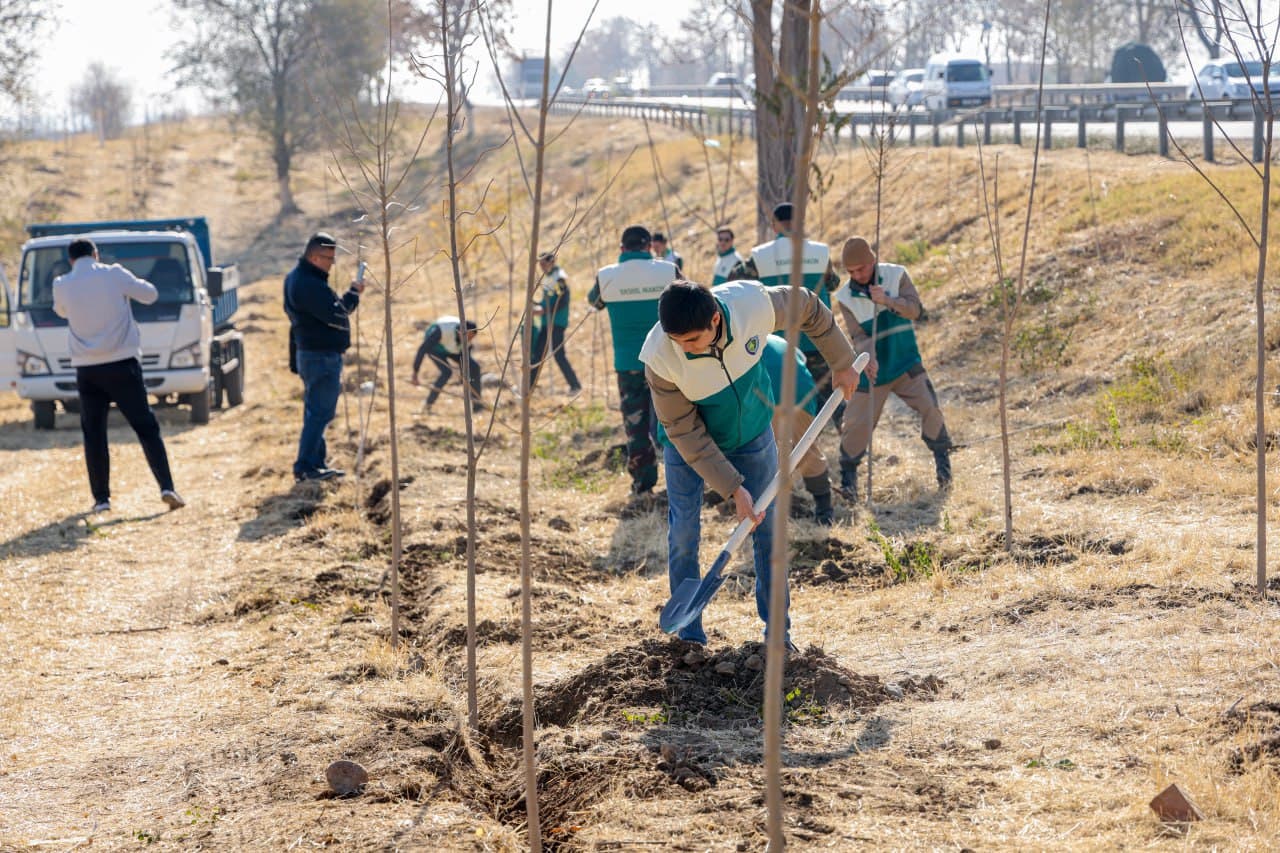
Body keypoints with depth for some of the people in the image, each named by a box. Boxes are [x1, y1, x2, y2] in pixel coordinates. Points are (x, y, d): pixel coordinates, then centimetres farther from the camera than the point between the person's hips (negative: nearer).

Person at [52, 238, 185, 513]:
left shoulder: (62, 285, 0)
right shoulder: (114, 274, -5)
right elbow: (150, 294, 4)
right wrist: (130, 285, 21)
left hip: (87, 369, 1)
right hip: (122, 364, -1)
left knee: (94, 433, 10)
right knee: (146, 427, 3)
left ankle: (101, 498, 6)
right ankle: (167, 488, -7)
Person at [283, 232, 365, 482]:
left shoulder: (296, 279, 15)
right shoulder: (310, 285, -21)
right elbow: (336, 315, -25)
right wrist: (353, 293, -10)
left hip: (309, 355, 11)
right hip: (322, 357, -11)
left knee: (316, 412, 14)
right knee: (320, 412, -8)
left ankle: (317, 463, 19)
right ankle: (305, 466, -8)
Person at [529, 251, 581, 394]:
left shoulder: (560, 278, -13)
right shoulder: (547, 277, 15)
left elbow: (562, 302, -19)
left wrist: (544, 310, -22)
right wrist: (538, 306, 6)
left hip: (557, 322, -9)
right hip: (546, 322, 9)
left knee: (559, 355, -8)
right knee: (538, 353, 9)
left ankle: (575, 385, -2)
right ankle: (529, 384, 14)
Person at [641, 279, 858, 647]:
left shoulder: (753, 303, -33)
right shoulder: (659, 358, -36)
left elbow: (808, 307, -10)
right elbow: (686, 434, -26)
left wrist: (841, 362, 1)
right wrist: (733, 488, -28)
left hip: (752, 431, 2)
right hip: (688, 443, -2)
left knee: (768, 526, 4)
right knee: (684, 532, -7)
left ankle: (776, 630, 16)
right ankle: (690, 637, 6)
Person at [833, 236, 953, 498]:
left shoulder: (896, 275, -7)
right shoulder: (846, 297, -8)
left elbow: (915, 309, -15)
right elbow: (858, 335, -13)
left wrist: (888, 300, -32)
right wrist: (868, 359, -32)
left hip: (906, 363, 0)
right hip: (873, 368, 0)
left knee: (928, 407, -10)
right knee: (858, 422, -5)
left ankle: (942, 461, 10)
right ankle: (848, 474, 13)